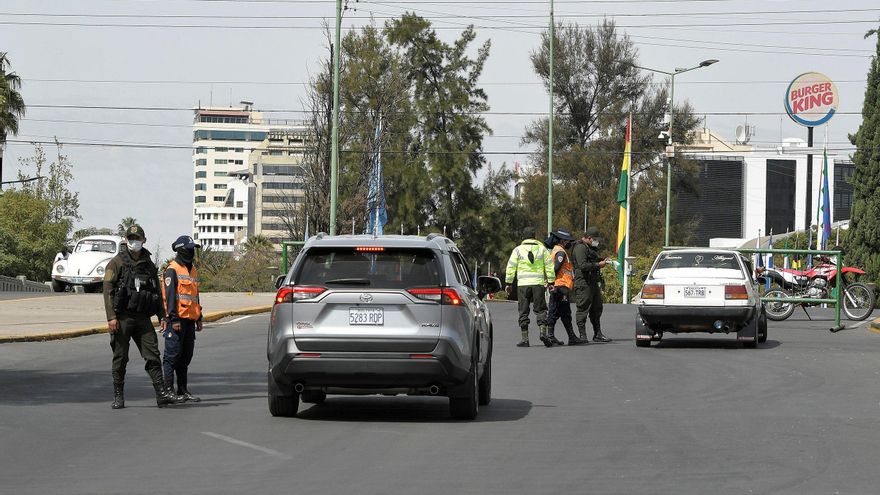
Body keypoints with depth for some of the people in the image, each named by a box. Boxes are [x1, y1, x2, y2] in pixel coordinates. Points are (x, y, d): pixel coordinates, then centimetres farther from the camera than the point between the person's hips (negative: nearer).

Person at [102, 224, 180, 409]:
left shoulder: (149, 265, 14)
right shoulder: (116, 263, -1)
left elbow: (157, 292, 20)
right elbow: (108, 290, -7)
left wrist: (162, 316, 13)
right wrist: (111, 317, -16)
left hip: (143, 318, 4)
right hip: (122, 318, -4)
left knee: (153, 354, -5)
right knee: (120, 357, 1)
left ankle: (161, 393, -8)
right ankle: (118, 396, 9)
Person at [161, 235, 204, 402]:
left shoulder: (193, 270, 19)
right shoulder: (172, 270, -8)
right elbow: (170, 296, -14)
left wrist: (199, 318, 22)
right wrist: (174, 319, -19)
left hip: (189, 319, 8)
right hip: (177, 320, -8)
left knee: (186, 357, 12)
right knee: (172, 355, -7)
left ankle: (183, 390, 17)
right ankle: (168, 390, -5)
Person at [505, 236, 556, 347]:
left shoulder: (518, 250, 8)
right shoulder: (542, 249, 9)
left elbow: (511, 267, 4)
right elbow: (549, 266, 7)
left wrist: (509, 283, 8)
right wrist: (551, 282, 10)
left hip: (523, 284, 0)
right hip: (538, 283, 0)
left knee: (523, 312, 4)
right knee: (540, 309, 5)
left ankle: (525, 339, 2)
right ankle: (543, 332, -15)